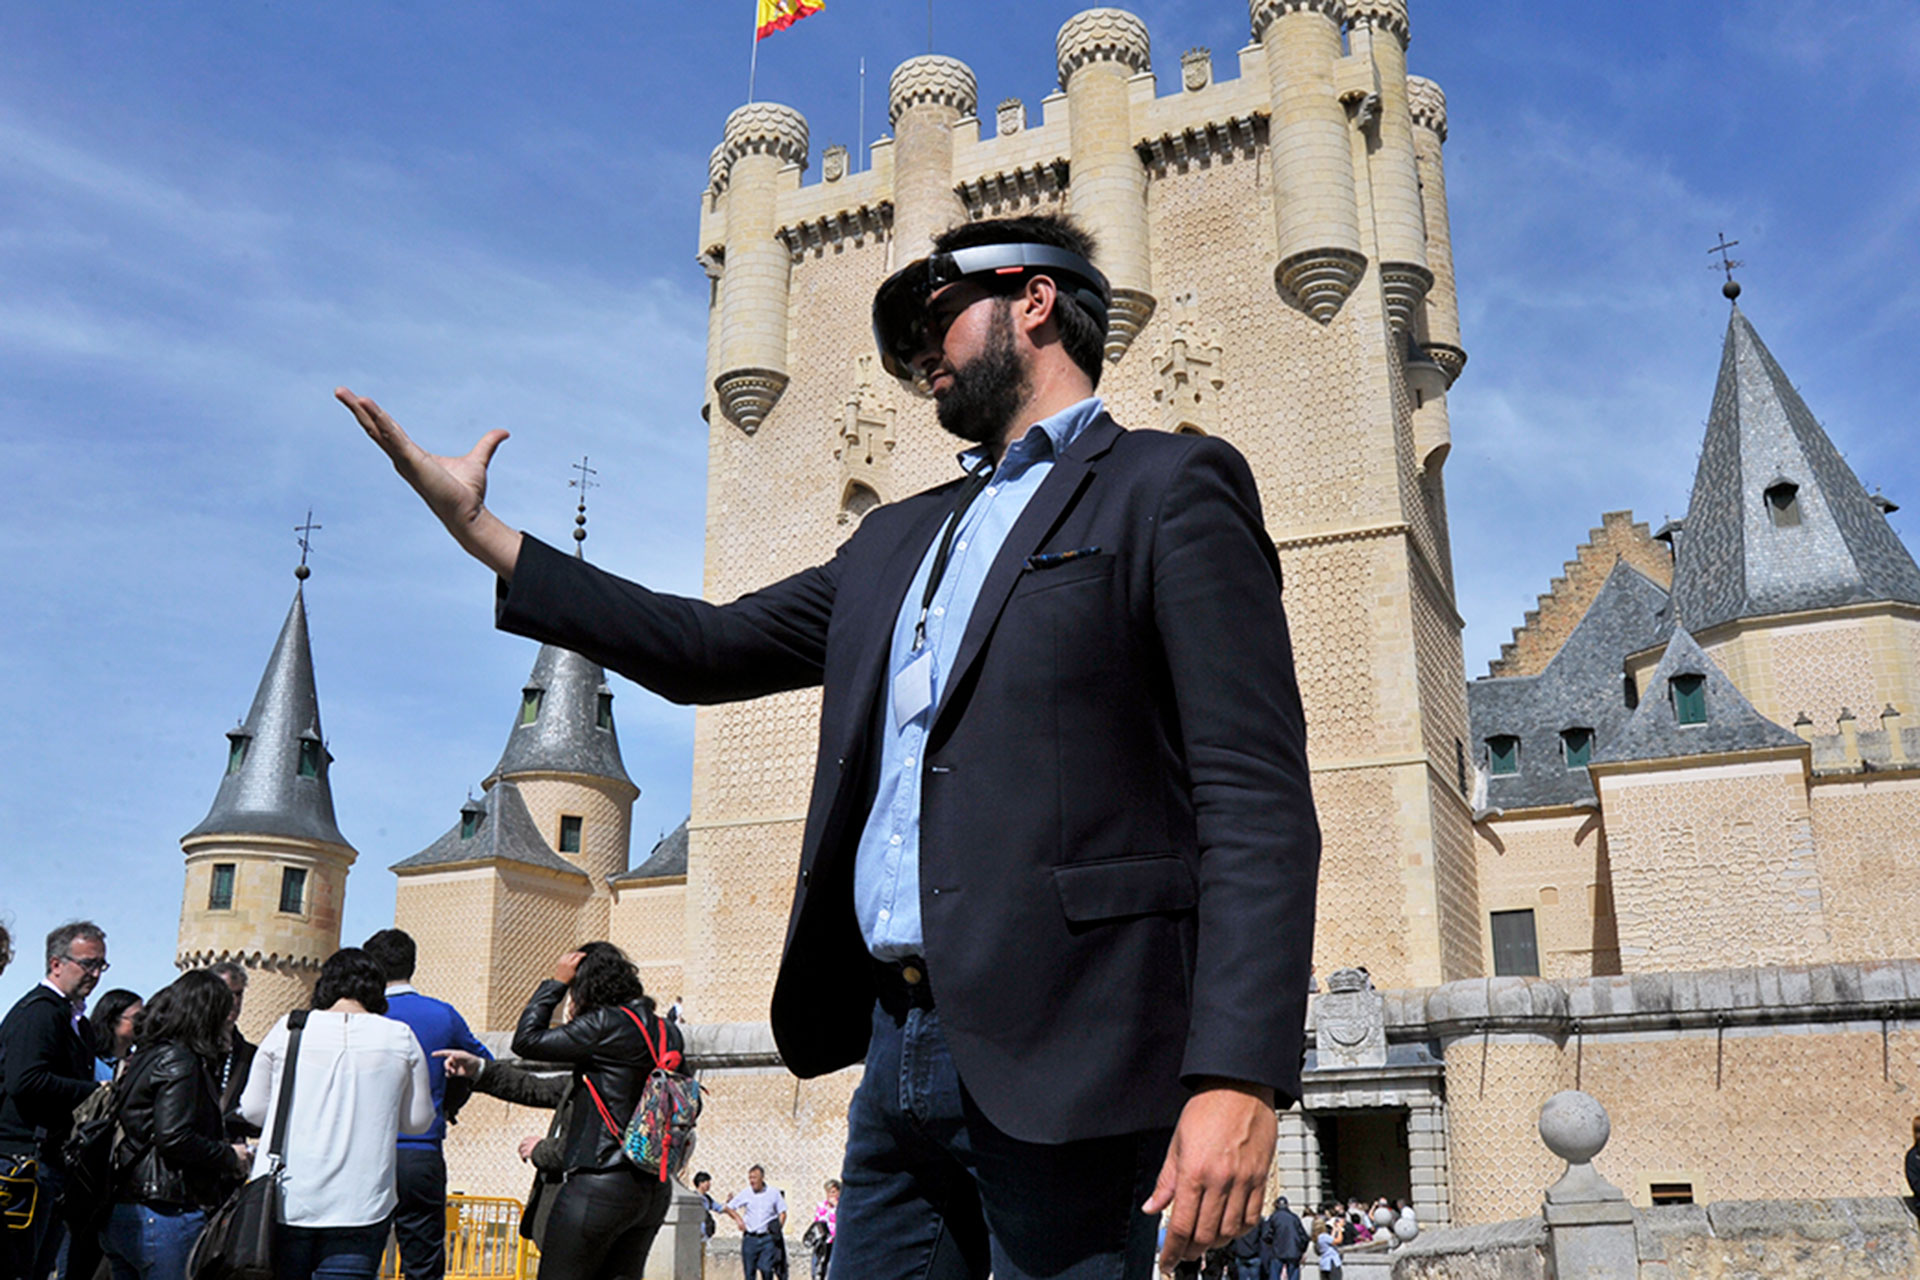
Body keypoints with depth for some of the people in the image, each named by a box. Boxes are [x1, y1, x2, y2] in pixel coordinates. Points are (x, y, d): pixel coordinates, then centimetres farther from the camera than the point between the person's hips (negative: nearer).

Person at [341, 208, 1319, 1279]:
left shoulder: (1170, 488, -1)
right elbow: (713, 648, 23)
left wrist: (1237, 1076, -20)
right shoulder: (899, 538, 23)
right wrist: (478, 528, 21)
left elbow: (1257, 797, -10)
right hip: (900, 1042, 7)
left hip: (1057, 1056, -6)